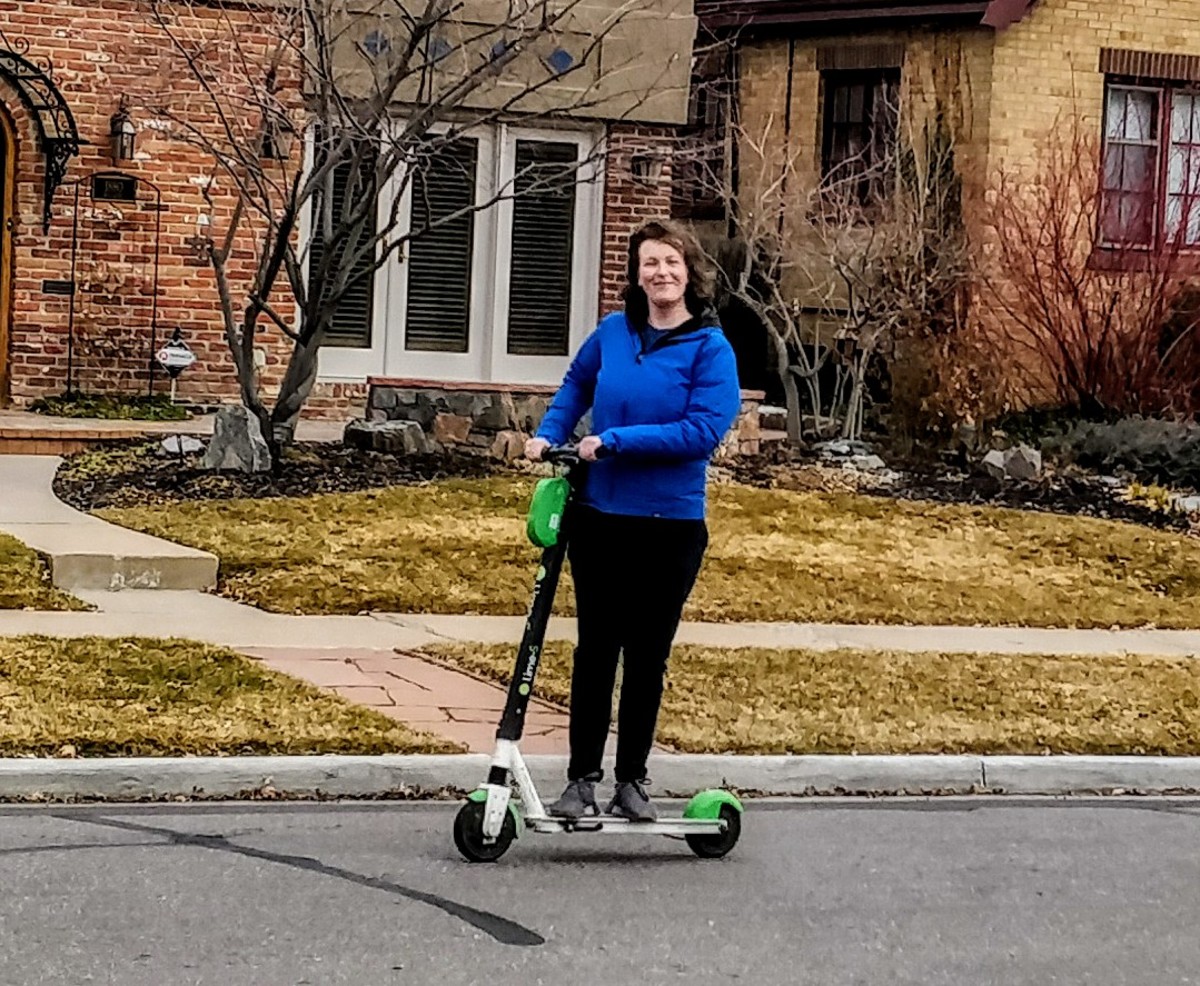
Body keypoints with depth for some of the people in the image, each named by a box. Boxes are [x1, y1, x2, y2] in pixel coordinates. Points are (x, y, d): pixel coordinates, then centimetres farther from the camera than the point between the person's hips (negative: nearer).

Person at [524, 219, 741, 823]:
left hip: (671, 525, -3)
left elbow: (704, 430, -19)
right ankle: (582, 778, 12)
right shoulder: (613, 332, 3)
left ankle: (632, 780, 18)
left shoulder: (710, 348, -9)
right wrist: (549, 434, 9)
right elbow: (577, 383, 23)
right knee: (596, 647, 6)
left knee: (648, 654, 7)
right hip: (600, 516, 3)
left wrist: (614, 441, -20)